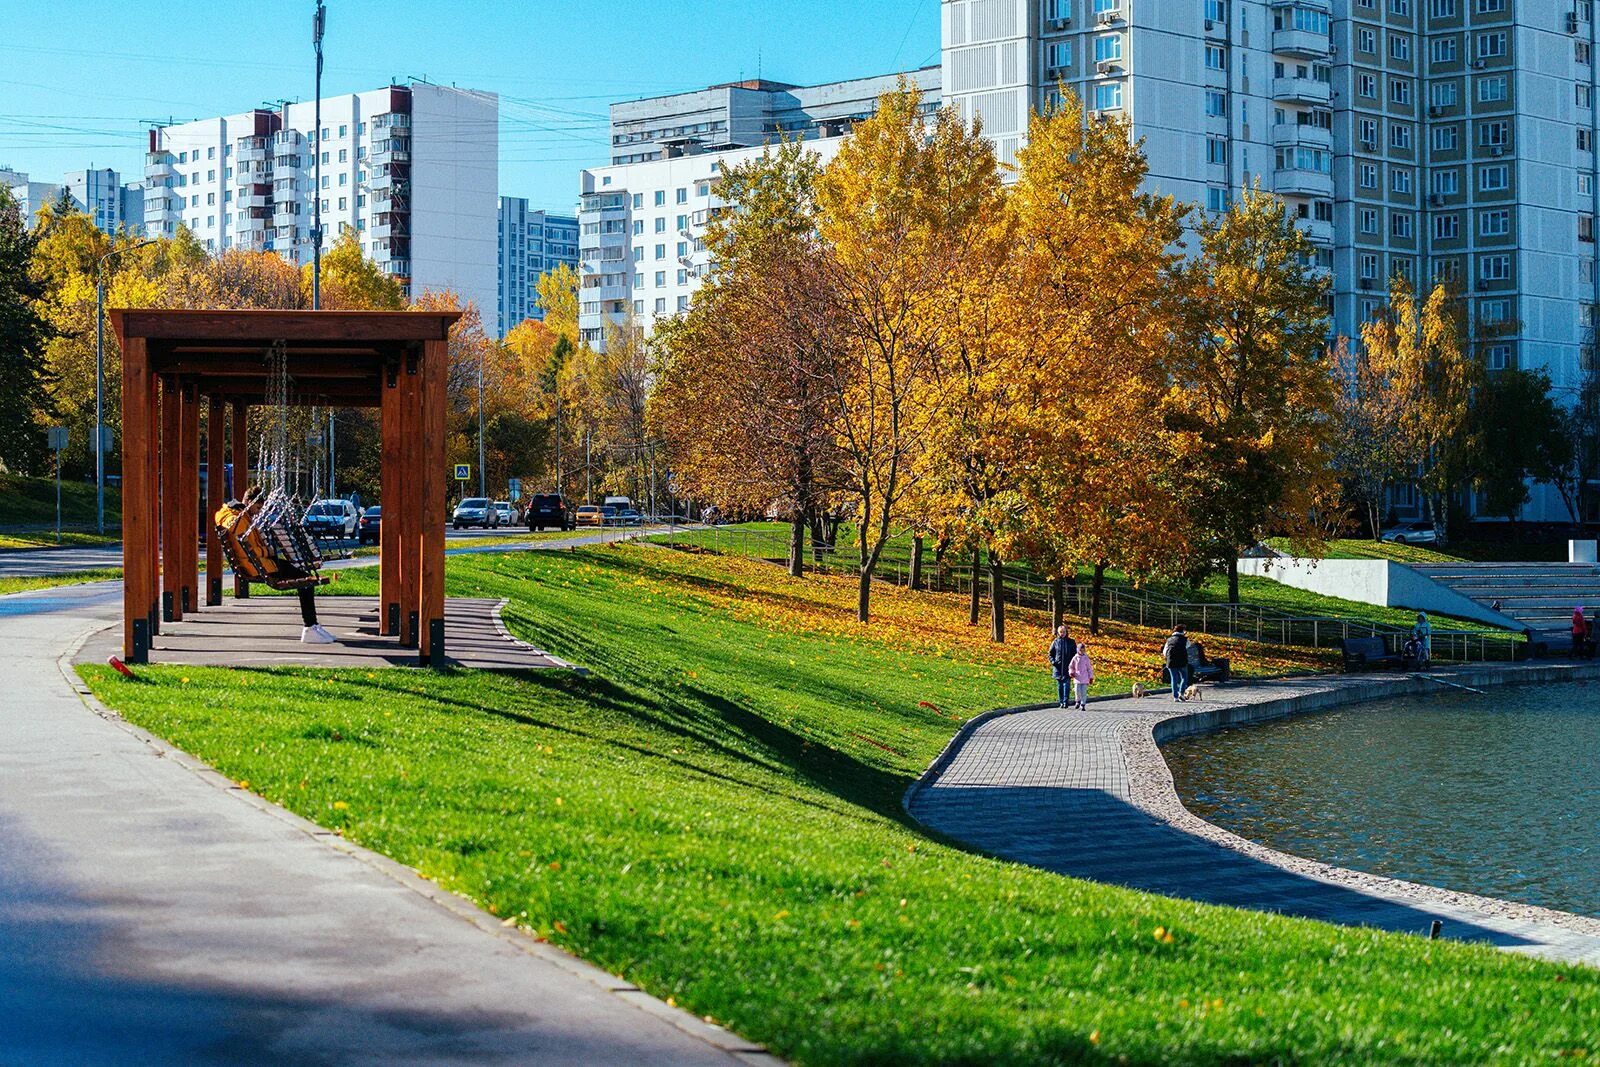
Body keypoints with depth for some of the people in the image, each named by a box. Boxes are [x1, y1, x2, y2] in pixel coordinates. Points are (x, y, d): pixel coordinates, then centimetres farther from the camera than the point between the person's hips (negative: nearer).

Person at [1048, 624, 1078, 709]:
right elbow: (1051, 654, 12)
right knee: (1059, 685, 7)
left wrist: (1073, 663, -6)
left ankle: (1065, 701, -12)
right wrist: (1053, 661, -6)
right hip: (1058, 667, 2)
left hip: (1068, 667, -2)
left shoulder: (1071, 642, 4)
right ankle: (1061, 702, 13)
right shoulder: (1055, 642, 6)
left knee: (1066, 684, -11)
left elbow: (1075, 654, 8)